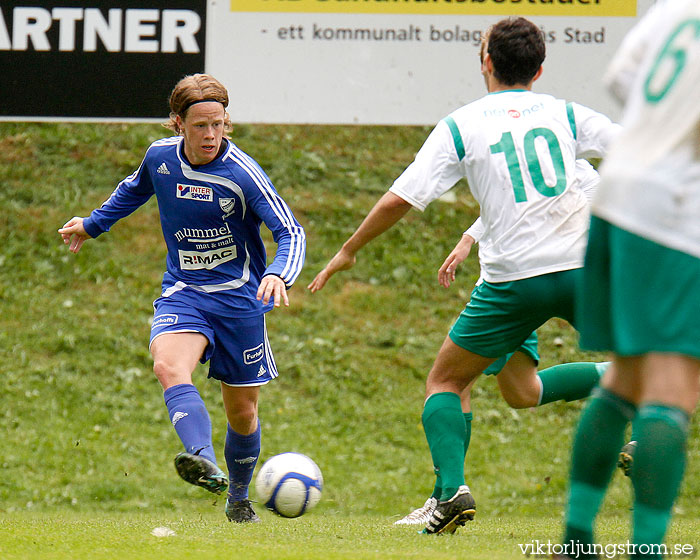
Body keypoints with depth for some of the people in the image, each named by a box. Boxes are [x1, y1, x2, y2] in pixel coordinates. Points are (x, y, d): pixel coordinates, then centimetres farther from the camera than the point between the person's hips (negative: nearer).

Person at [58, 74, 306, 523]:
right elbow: (136, 188, 22)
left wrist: (279, 275, -37)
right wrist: (93, 224, 29)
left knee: (243, 412, 6)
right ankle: (205, 462, -49)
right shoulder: (160, 156, -3)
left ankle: (239, 496, 32)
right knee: (169, 366, -30)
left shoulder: (243, 172, -16)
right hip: (182, 291, 2)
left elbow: (291, 232, -18)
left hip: (239, 296, -2)